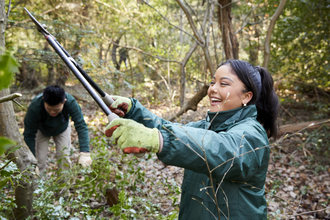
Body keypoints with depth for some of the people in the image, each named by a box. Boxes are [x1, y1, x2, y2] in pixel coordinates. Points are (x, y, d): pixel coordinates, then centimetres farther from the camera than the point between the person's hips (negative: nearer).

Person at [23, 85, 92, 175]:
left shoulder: (71, 102, -40)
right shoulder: (34, 107, -41)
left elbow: (81, 126, -38)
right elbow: (29, 135, -31)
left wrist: (84, 153, -48)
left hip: (62, 129, 1)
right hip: (41, 130, -1)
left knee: (64, 158, -7)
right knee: (40, 160, -10)